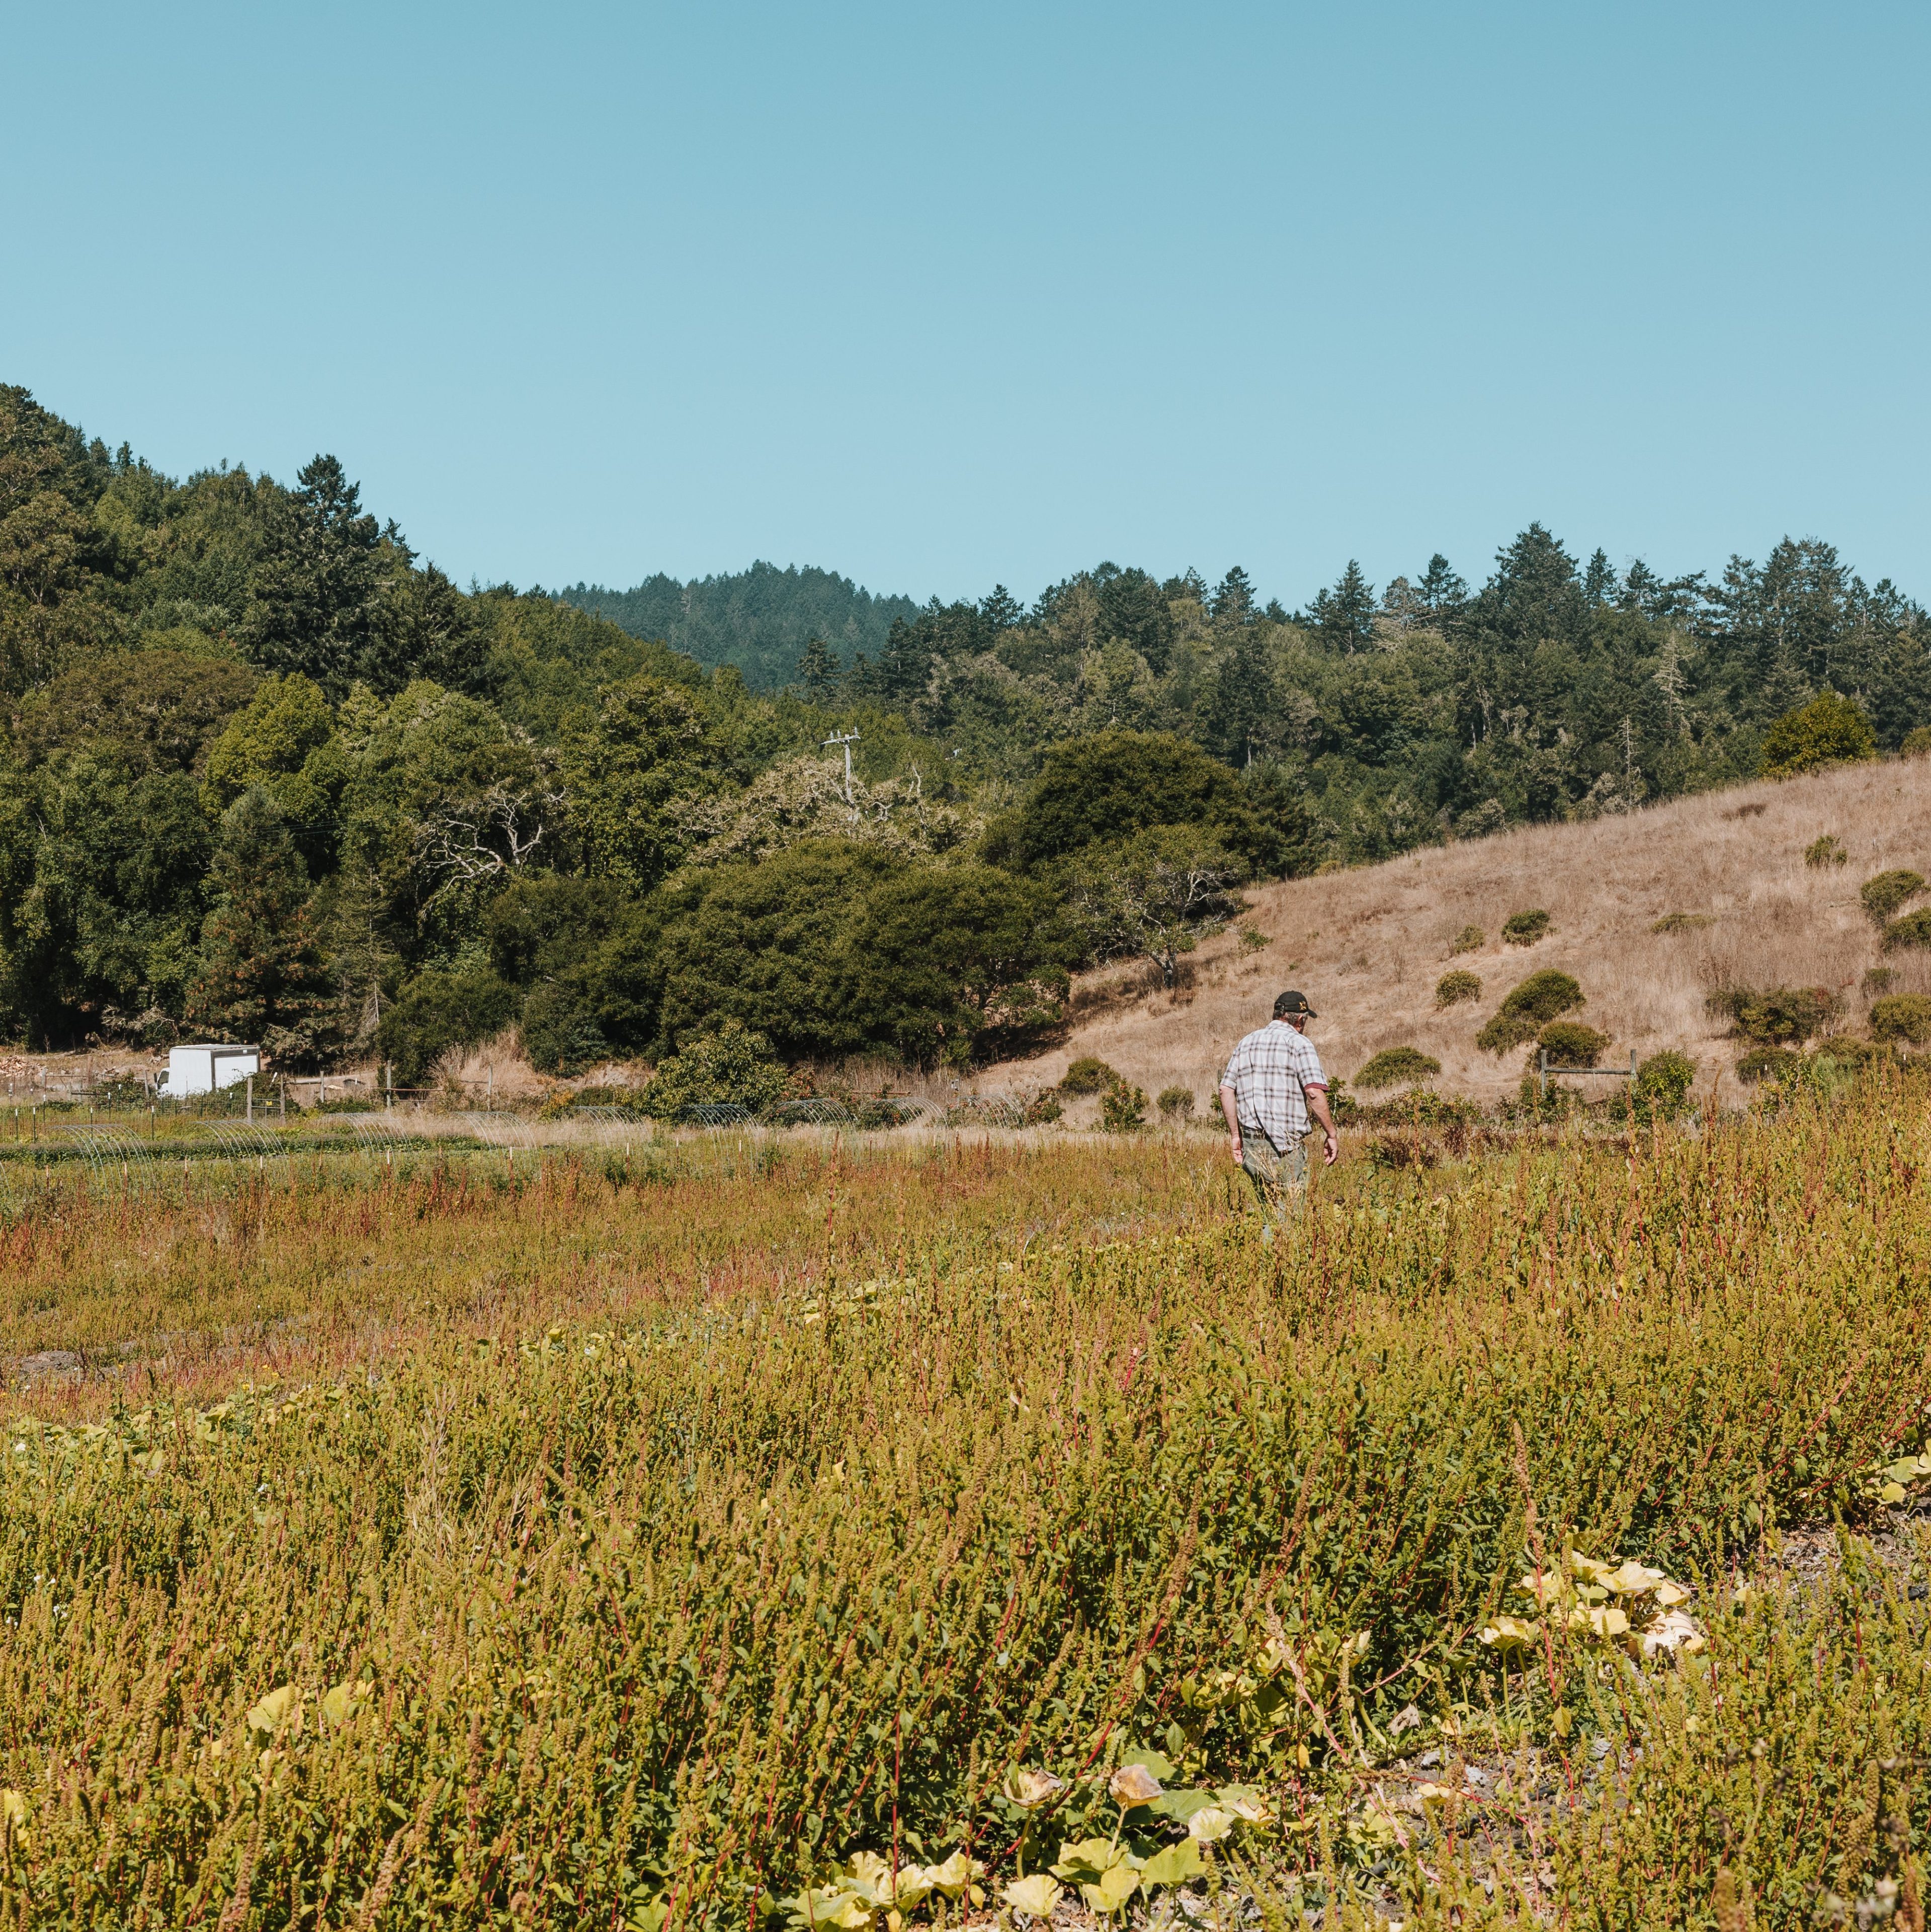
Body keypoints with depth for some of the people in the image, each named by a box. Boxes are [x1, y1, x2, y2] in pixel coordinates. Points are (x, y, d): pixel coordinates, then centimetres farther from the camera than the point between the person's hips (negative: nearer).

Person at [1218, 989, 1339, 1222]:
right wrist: (1330, 1135, -7)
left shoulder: (1246, 1043, 15)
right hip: (1286, 1146, -6)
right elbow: (1315, 1093, -14)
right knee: (1288, 1217, -4)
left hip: (1250, 1143, 6)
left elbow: (1226, 1091, 10)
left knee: (1269, 1213, 15)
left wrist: (1235, 1135, 15)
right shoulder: (1298, 1043, -4)